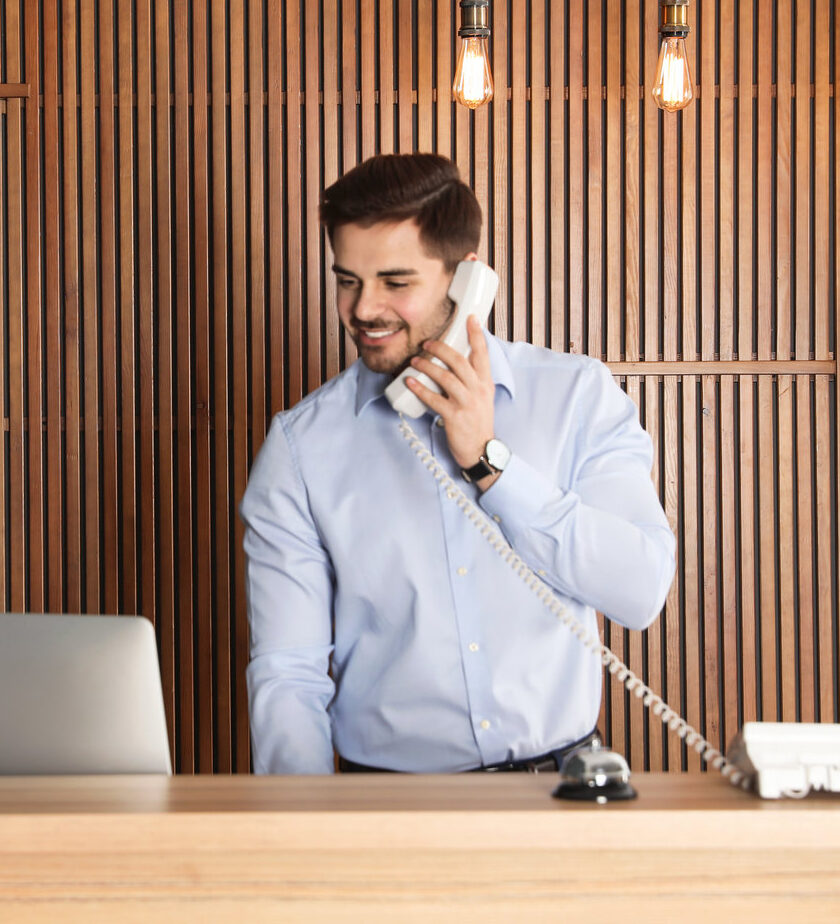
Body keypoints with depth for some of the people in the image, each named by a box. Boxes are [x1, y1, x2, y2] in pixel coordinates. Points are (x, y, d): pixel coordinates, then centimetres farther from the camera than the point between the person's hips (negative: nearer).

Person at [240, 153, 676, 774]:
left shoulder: (577, 395, 4)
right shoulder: (300, 447, 3)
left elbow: (642, 590, -6)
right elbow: (288, 672, 0)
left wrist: (489, 461, -9)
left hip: (560, 774, -1)